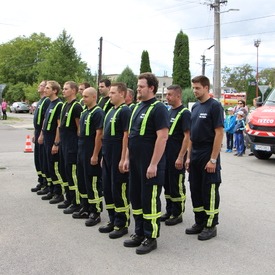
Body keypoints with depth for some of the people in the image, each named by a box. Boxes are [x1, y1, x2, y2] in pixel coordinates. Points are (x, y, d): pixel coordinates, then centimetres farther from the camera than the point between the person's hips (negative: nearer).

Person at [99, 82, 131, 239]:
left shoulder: (125, 111, -13)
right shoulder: (111, 111, 15)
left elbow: (126, 136, -18)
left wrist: (123, 159, -21)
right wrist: (104, 156, 19)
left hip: (118, 158, -9)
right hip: (108, 157, 10)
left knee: (119, 190, -2)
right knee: (108, 189, 14)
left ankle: (122, 225, 9)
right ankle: (113, 221, 26)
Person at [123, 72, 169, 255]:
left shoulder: (158, 108, -13)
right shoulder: (138, 107, 14)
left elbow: (162, 137, -20)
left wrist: (153, 164, -22)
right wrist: (128, 158, 15)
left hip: (150, 165, -9)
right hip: (136, 163, 9)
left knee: (150, 200, 1)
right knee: (136, 198, 15)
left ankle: (151, 238, 14)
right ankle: (140, 234, 28)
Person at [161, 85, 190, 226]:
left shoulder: (184, 113, -12)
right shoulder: (169, 112, 14)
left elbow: (187, 136, -17)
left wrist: (180, 157, -20)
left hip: (176, 156, -8)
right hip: (166, 155, 9)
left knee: (177, 185, 1)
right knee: (167, 184, 14)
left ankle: (177, 214, 12)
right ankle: (169, 211, 26)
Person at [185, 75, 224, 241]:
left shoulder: (214, 106, -10)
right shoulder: (195, 107, 13)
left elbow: (219, 133, -15)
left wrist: (213, 159, -18)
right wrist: (189, 156, 12)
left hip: (208, 156, -8)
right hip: (195, 156, 8)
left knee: (209, 192, 0)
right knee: (196, 190, 12)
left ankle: (211, 226, 12)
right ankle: (200, 223, 25)